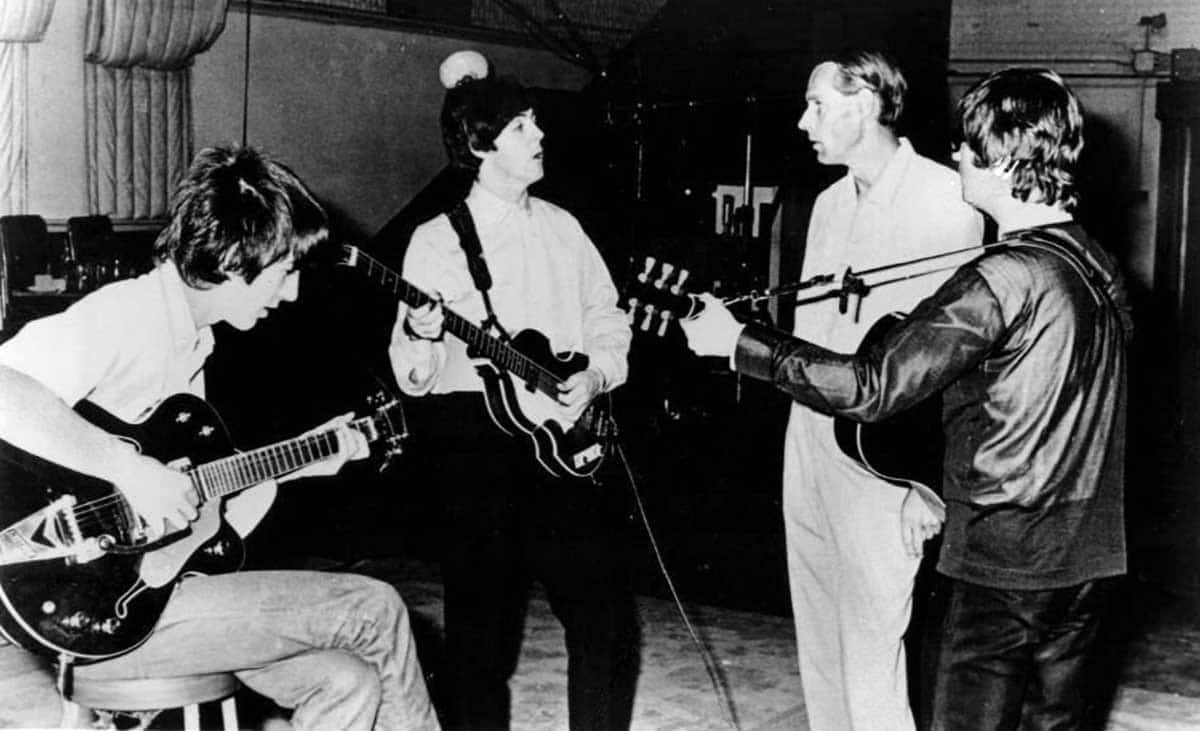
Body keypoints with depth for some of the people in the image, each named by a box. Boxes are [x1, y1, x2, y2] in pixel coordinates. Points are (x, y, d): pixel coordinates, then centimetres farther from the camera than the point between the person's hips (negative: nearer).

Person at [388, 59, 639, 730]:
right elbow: (414, 377, -3)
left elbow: (608, 316, 19)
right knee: (485, 631, 2)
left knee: (608, 622, 6)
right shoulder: (438, 241, -1)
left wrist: (596, 374, -1)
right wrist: (423, 337, -25)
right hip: (481, 441, -4)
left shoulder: (562, 226, 13)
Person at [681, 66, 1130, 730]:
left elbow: (872, 388, -24)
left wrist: (739, 344, -17)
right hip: (1089, 555, 8)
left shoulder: (1003, 278, -21)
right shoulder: (1097, 265, 7)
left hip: (1006, 563, -8)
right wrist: (958, 492, 20)